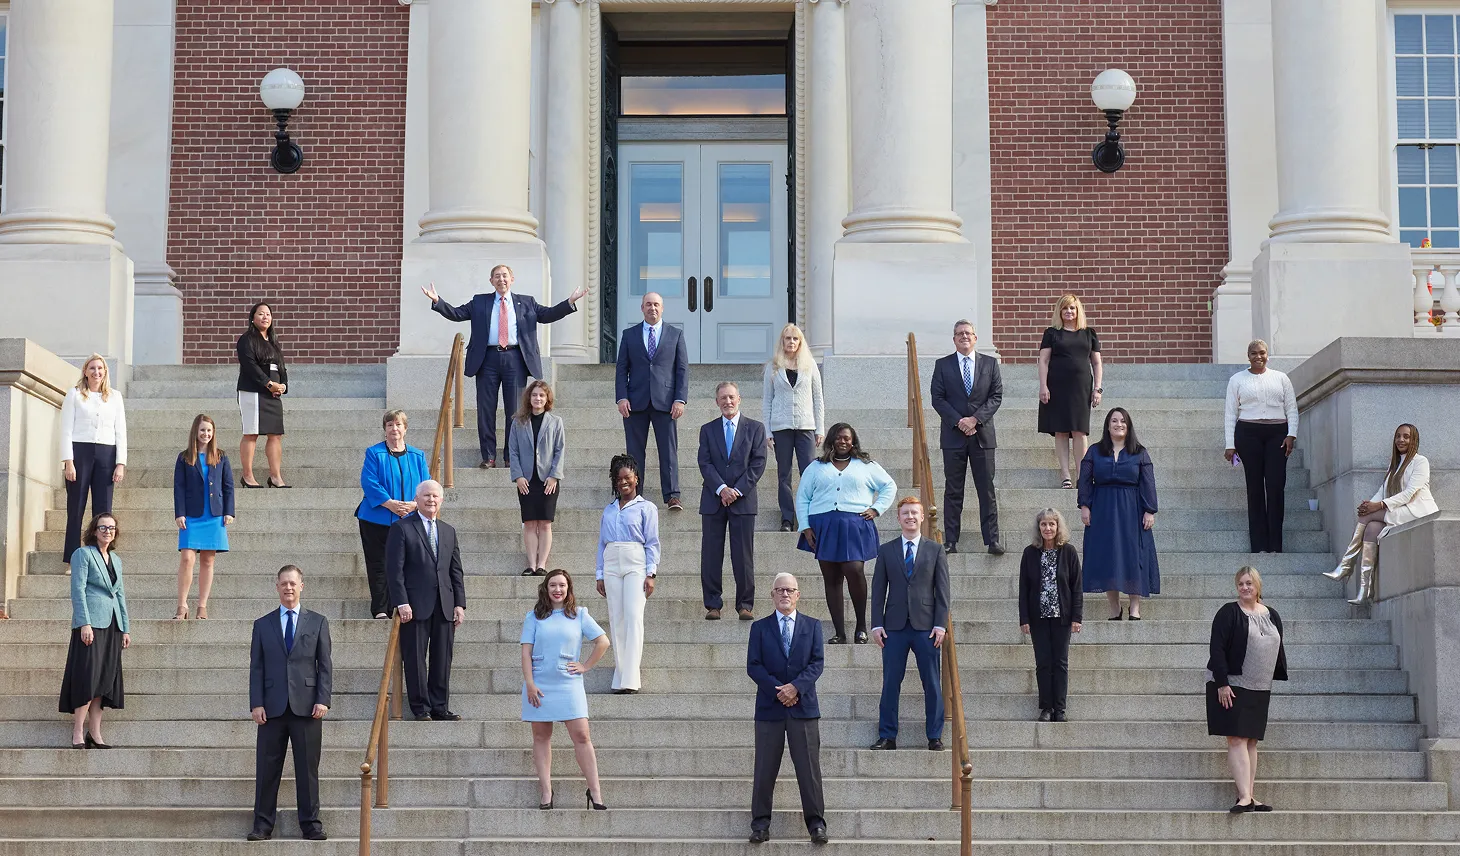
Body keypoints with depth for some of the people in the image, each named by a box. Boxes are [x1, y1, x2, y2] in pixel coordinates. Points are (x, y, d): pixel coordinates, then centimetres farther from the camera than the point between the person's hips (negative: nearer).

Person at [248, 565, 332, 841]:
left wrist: (323, 700, -5)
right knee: (267, 769, 2)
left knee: (307, 768, 2)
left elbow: (325, 665, 6)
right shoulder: (263, 625, 11)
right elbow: (256, 667, 7)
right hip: (273, 707, 1)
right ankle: (263, 825, 8)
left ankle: (311, 825, 8)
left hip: (306, 706, -1)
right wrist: (256, 703, -3)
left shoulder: (317, 622, 9)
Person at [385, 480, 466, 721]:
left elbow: (456, 571, 17)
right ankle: (421, 708, 5)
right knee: (415, 658, -1)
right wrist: (401, 603, -14)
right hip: (415, 606, -5)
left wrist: (459, 603, 8)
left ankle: (439, 707, 11)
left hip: (445, 607, 5)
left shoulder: (449, 531, 17)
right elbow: (394, 569, -6)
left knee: (442, 658, 5)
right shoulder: (401, 528, 1)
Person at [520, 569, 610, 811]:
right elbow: (526, 651, 1)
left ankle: (595, 792, -6)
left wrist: (586, 666, 2)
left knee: (581, 735, -8)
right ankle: (546, 793, 5)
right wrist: (529, 683, -8)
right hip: (539, 684, 1)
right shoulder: (534, 616, 7)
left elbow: (603, 641, 7)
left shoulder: (579, 614, 7)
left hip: (568, 683, -1)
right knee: (541, 736, 2)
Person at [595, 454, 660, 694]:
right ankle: (620, 678, 4)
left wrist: (651, 573, -7)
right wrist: (600, 575, 11)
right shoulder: (608, 510, 19)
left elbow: (652, 543, 2)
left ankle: (629, 680, -20)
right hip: (611, 565, 4)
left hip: (636, 564, -4)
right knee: (616, 619, 0)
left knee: (633, 617, -15)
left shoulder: (646, 508, 7)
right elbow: (602, 543, 19)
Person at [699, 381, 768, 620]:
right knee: (711, 556, 0)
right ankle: (712, 605, 5)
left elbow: (758, 463, -1)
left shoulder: (755, 428, 7)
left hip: (743, 500, -1)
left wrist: (737, 490, -10)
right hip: (713, 500, 1)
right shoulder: (707, 430, 11)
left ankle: (745, 605, 4)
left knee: (743, 556, -2)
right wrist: (722, 489, -12)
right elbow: (705, 464, 2)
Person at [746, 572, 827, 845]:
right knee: (765, 769, 2)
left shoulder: (812, 626, 9)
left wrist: (796, 686, -15)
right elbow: (753, 666, 0)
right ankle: (760, 823, 7)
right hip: (769, 707, 0)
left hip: (804, 706, 0)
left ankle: (816, 822, 3)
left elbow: (817, 662, 0)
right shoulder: (760, 628, 7)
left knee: (809, 768, -1)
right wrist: (778, 690, -12)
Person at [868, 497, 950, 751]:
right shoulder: (886, 551, 9)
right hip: (895, 626, 1)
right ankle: (887, 736, 7)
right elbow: (878, 589, 8)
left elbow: (942, 590, 4)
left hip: (926, 626, -1)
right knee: (890, 684, 1)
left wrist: (941, 624, -5)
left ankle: (935, 737, 9)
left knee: (932, 684, 1)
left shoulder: (936, 550, 8)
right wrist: (877, 624, -1)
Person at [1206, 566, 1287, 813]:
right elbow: (1217, 649, -12)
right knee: (1237, 740, -10)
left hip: (1259, 689, 6)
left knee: (1251, 741, 8)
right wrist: (1222, 683, -18)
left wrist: (1280, 678, 11)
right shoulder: (1229, 613, -7)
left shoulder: (1271, 616, 11)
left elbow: (1278, 651, 17)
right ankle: (1245, 797, -16)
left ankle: (1250, 796, 12)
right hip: (1231, 686, -6)